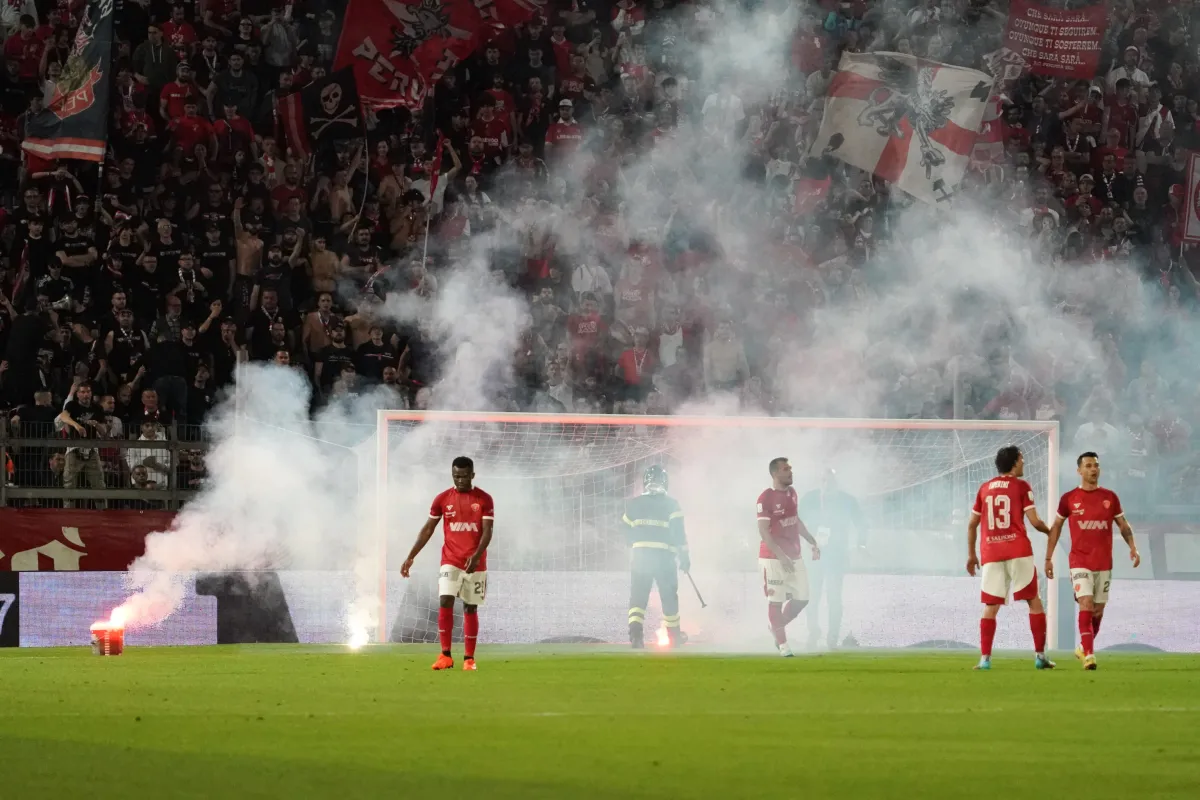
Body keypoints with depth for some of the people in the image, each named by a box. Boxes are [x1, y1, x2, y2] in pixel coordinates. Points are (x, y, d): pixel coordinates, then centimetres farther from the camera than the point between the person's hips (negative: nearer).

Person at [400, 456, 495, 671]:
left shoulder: (484, 500, -2)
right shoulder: (442, 499, 3)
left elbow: (487, 532, -8)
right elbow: (428, 529, 8)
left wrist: (476, 556, -24)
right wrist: (411, 556, 3)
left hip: (476, 563, -1)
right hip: (450, 562, 1)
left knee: (470, 609, 4)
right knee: (445, 603, -14)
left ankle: (469, 658, 11)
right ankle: (445, 656, -13)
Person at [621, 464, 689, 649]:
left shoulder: (633, 504, 5)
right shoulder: (670, 503, -2)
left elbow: (627, 531, 12)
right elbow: (678, 532, -7)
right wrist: (684, 556, 0)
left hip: (640, 556, 1)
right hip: (664, 556, -1)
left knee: (638, 597, 2)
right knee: (669, 596, 14)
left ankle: (635, 632, -18)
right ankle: (674, 635, 24)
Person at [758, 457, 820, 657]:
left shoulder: (792, 493, 10)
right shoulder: (766, 498, -16)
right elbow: (763, 531, -18)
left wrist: (812, 542, 20)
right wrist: (781, 556, -23)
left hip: (794, 556, 8)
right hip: (773, 558, -8)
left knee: (801, 599, 9)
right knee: (776, 601, 0)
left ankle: (777, 629, 29)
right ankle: (782, 644, 8)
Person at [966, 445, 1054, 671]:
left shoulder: (984, 488, 13)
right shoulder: (1021, 487, 1)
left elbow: (972, 524, 15)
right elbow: (1034, 521, -5)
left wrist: (971, 555, 23)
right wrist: (1050, 531, 15)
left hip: (990, 553, 3)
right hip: (1018, 551, -3)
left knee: (991, 607, 4)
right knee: (1034, 601, 6)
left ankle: (985, 659, -6)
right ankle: (1040, 655, 2)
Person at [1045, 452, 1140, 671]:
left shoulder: (1110, 497, 5)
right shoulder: (1069, 499, 1)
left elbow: (1123, 525, 12)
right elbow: (1056, 527, 10)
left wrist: (1133, 547, -4)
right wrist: (1048, 558, 7)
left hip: (1104, 562, 3)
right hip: (1080, 561, -3)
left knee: (1098, 609, 7)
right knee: (1086, 603, -18)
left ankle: (1084, 648, 28)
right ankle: (1089, 655, -21)